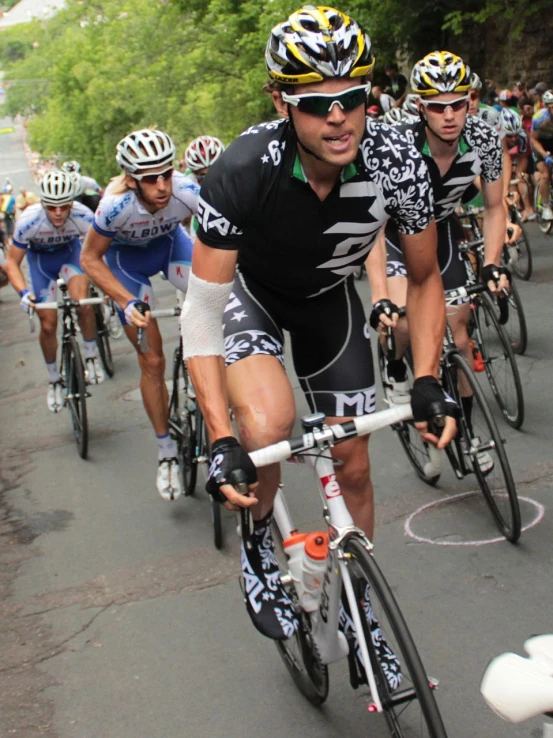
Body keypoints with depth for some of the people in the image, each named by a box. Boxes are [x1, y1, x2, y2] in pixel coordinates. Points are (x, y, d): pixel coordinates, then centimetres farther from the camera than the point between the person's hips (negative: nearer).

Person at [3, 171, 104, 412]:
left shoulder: (82, 216, -34)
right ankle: (54, 381, 21)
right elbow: (13, 263, -23)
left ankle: (91, 357, 0)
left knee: (83, 305, -26)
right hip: (40, 258, 0)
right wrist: (23, 292, -39)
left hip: (70, 251, 0)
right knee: (48, 324, -1)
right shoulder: (28, 221, -35)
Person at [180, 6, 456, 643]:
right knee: (268, 424, -32)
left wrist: (426, 381, -23)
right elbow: (202, 312, -31)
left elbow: (424, 278, -10)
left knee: (352, 466, 4)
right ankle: (259, 544, 0)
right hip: (249, 288, -2)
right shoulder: (243, 171, -36)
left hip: (328, 297, 3)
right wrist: (221, 440, -40)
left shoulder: (397, 161, -28)